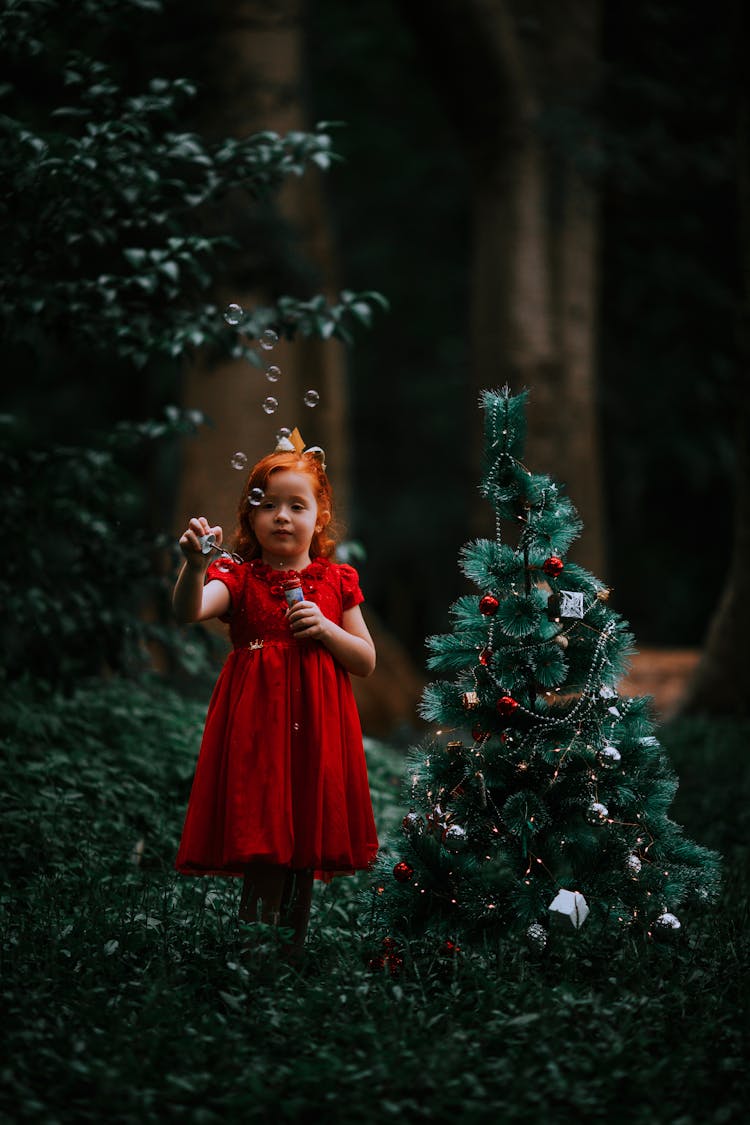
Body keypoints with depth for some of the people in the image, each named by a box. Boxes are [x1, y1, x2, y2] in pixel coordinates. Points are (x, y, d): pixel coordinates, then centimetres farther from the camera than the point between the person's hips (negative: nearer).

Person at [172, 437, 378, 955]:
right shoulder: (239, 577, 0)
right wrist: (195, 565, -41)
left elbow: (367, 661, 9)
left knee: (307, 851, 7)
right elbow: (188, 611, -21)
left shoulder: (336, 581, 7)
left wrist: (326, 629, -9)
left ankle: (293, 955, 20)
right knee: (266, 859, -7)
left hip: (316, 730, 3)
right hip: (257, 727, -2)